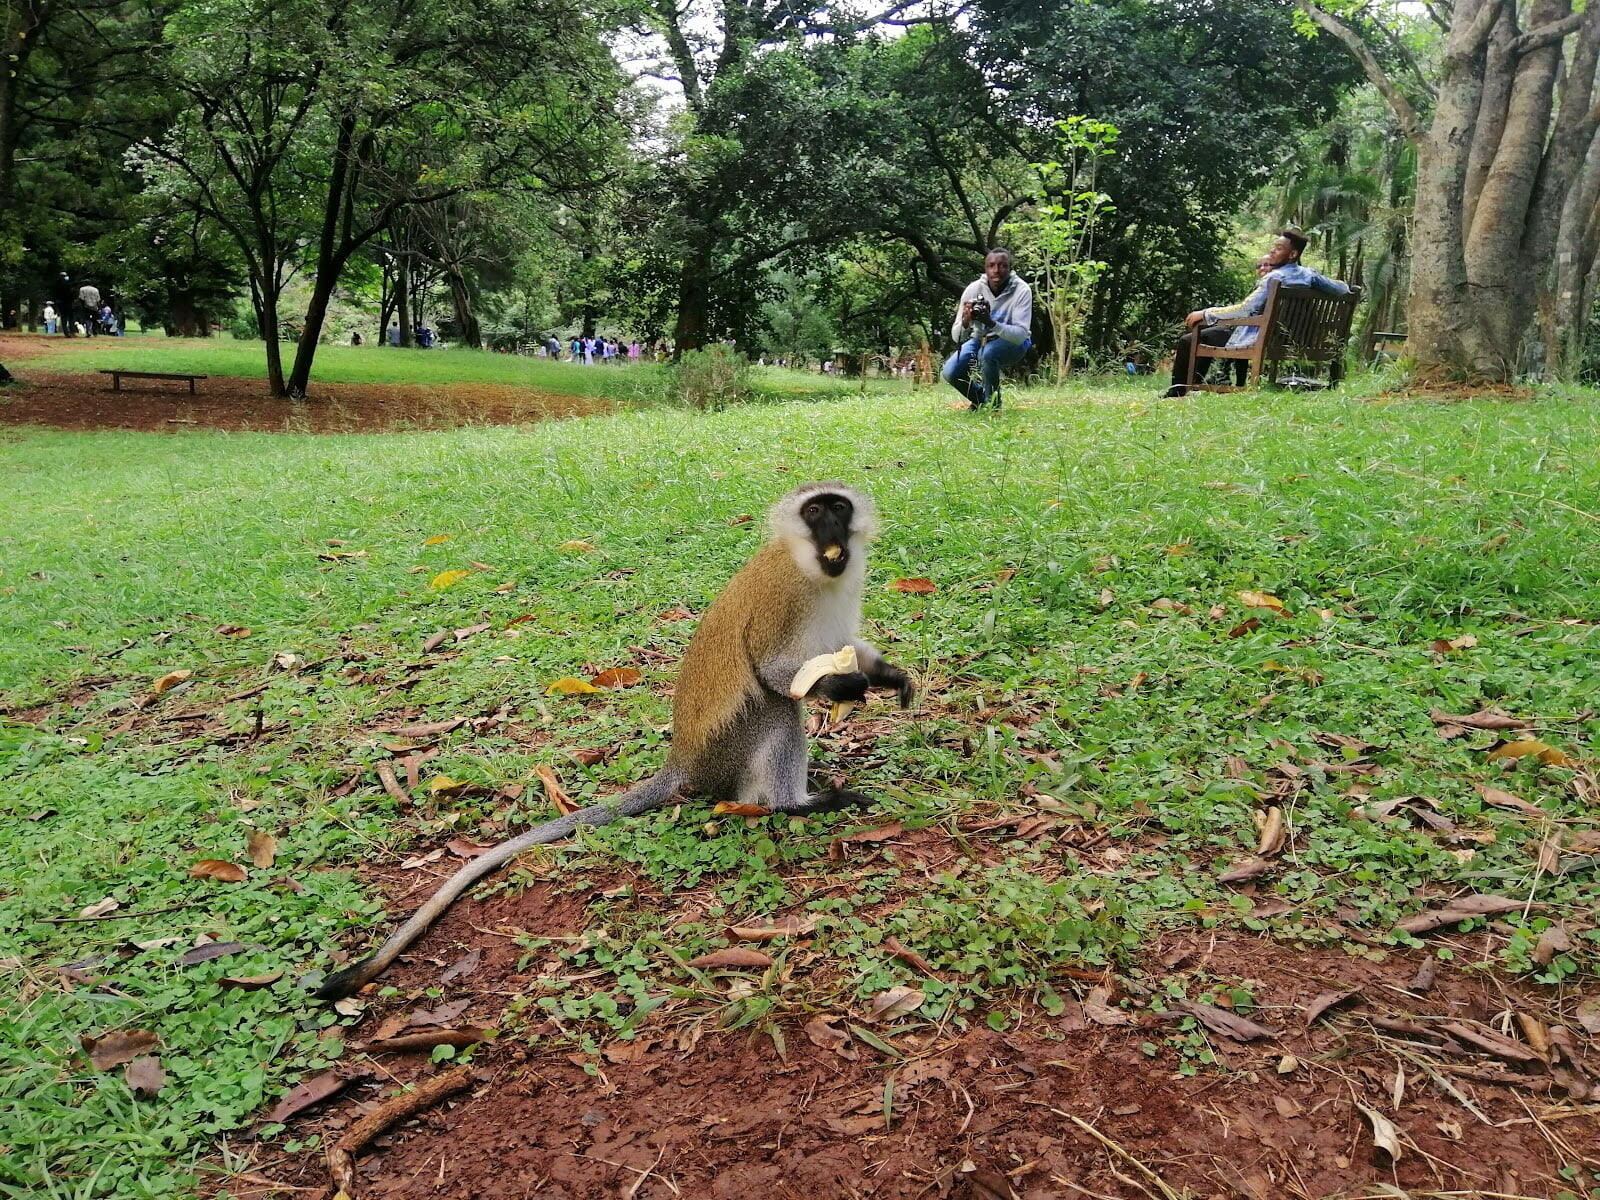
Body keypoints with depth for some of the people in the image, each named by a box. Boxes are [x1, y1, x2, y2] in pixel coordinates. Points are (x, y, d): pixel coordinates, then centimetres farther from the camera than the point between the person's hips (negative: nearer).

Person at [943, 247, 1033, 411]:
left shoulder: (1022, 290, -23)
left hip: (1012, 343, -3)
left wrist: (991, 323, -46)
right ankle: (980, 397, 13)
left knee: (987, 352, -35)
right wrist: (965, 322, -40)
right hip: (980, 339, 3)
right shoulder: (973, 289, -17)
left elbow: (1021, 334, -31)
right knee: (950, 372, -19)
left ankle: (993, 403, -11)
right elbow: (957, 337, -16)